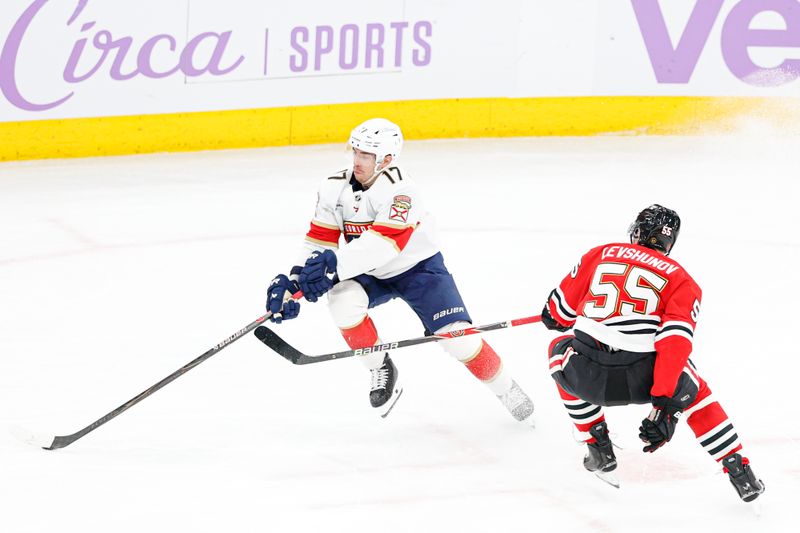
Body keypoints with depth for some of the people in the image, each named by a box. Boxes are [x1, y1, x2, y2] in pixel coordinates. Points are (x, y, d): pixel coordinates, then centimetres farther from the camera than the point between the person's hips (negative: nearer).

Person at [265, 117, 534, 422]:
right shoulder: (335, 189, -11)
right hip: (371, 275, 4)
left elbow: (384, 241, -42)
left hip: (418, 267, -4)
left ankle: (505, 389, 10)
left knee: (456, 335, -16)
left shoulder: (398, 189, -30)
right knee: (342, 300, -28)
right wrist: (293, 281, -21)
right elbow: (319, 241, -7)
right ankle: (381, 371, -6)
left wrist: (336, 264, -52)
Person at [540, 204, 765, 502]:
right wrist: (665, 405, -8)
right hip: (642, 381, 0)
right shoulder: (680, 280, 14)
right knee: (692, 390, 31)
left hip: (587, 377, 0)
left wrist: (555, 317, 52)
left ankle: (599, 450, 32)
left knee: (562, 350, 36)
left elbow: (558, 313, 26)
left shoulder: (601, 254, 20)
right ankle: (741, 475, 24)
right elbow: (675, 340, -2)